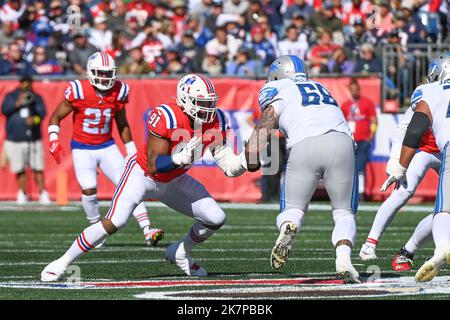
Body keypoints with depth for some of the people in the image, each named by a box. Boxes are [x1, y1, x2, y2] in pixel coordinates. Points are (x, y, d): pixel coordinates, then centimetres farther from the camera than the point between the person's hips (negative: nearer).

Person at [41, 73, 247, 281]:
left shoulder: (215, 121, -13)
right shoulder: (166, 118, -33)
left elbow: (226, 162, -5)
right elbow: (153, 165, -32)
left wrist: (243, 163, -26)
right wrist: (180, 158, -48)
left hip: (173, 181, 7)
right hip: (142, 174, -7)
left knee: (216, 219, 0)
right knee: (113, 223, -21)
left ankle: (181, 254, 26)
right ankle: (62, 263, -8)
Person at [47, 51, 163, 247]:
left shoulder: (118, 92, -4)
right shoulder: (79, 91, -15)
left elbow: (122, 124, 11)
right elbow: (56, 117, -3)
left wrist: (132, 151, 13)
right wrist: (54, 141, -17)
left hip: (107, 147, 3)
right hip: (82, 148, -3)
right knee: (89, 190, -19)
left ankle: (147, 231, -14)